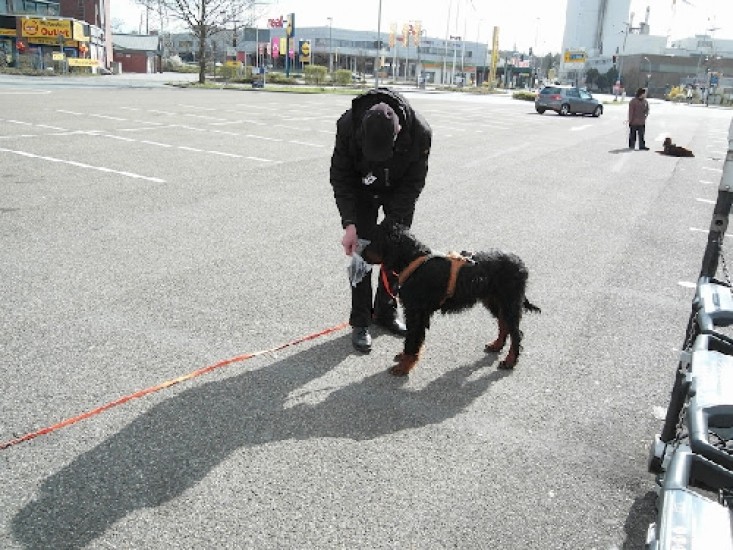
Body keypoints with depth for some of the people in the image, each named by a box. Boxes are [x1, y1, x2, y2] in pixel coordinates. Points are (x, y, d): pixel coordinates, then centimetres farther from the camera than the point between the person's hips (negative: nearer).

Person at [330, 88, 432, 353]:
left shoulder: (420, 132, -34)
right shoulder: (348, 125, -34)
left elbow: (413, 183, -23)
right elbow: (340, 177, -23)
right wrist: (349, 224, -31)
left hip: (399, 191, 1)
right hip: (362, 191, -1)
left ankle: (385, 311, 21)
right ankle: (360, 322, 3)